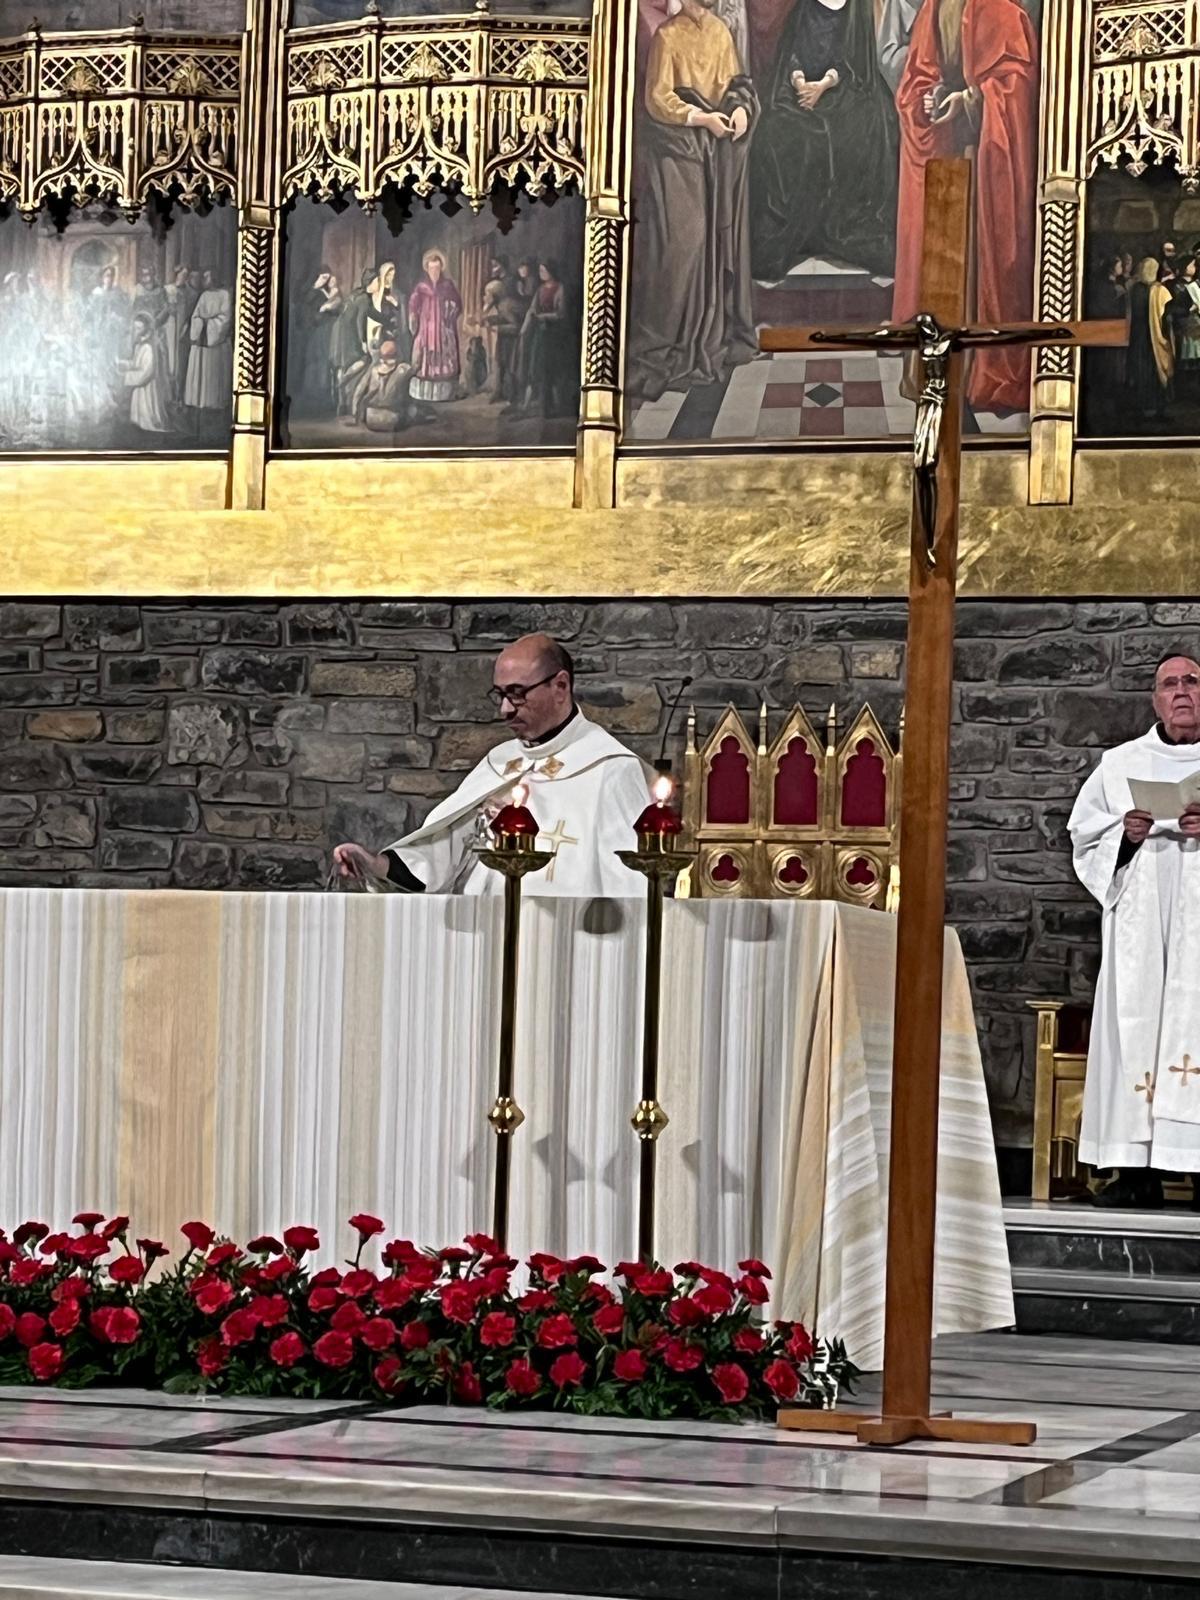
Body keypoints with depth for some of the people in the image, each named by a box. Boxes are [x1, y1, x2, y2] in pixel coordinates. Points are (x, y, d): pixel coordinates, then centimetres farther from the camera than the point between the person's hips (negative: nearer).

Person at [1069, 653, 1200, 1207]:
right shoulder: (1121, 764, 17)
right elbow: (1084, 834, 14)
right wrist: (1123, 834, -6)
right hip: (1141, 924, 1)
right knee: (1136, 1025, -6)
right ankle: (1138, 1168, -6)